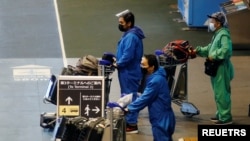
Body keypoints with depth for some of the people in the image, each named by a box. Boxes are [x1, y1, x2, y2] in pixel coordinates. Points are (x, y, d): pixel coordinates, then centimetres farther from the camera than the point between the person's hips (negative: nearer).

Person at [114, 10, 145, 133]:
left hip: (129, 72, -11)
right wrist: (118, 60, 8)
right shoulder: (130, 34, 12)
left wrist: (117, 64, -14)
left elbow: (128, 56, -27)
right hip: (129, 71, 11)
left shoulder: (131, 37, -22)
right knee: (127, 97, 18)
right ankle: (129, 121, 27)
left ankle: (132, 125, 1)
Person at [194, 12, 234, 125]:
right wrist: (199, 50, 11)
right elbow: (210, 48, 22)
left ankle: (226, 117, -1)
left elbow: (226, 49, -31)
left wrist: (214, 56, -24)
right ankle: (220, 114, 29)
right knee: (218, 93, 19)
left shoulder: (223, 35, -17)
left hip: (222, 68, -11)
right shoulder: (217, 34, 16)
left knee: (221, 93, -7)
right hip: (216, 68, 11)